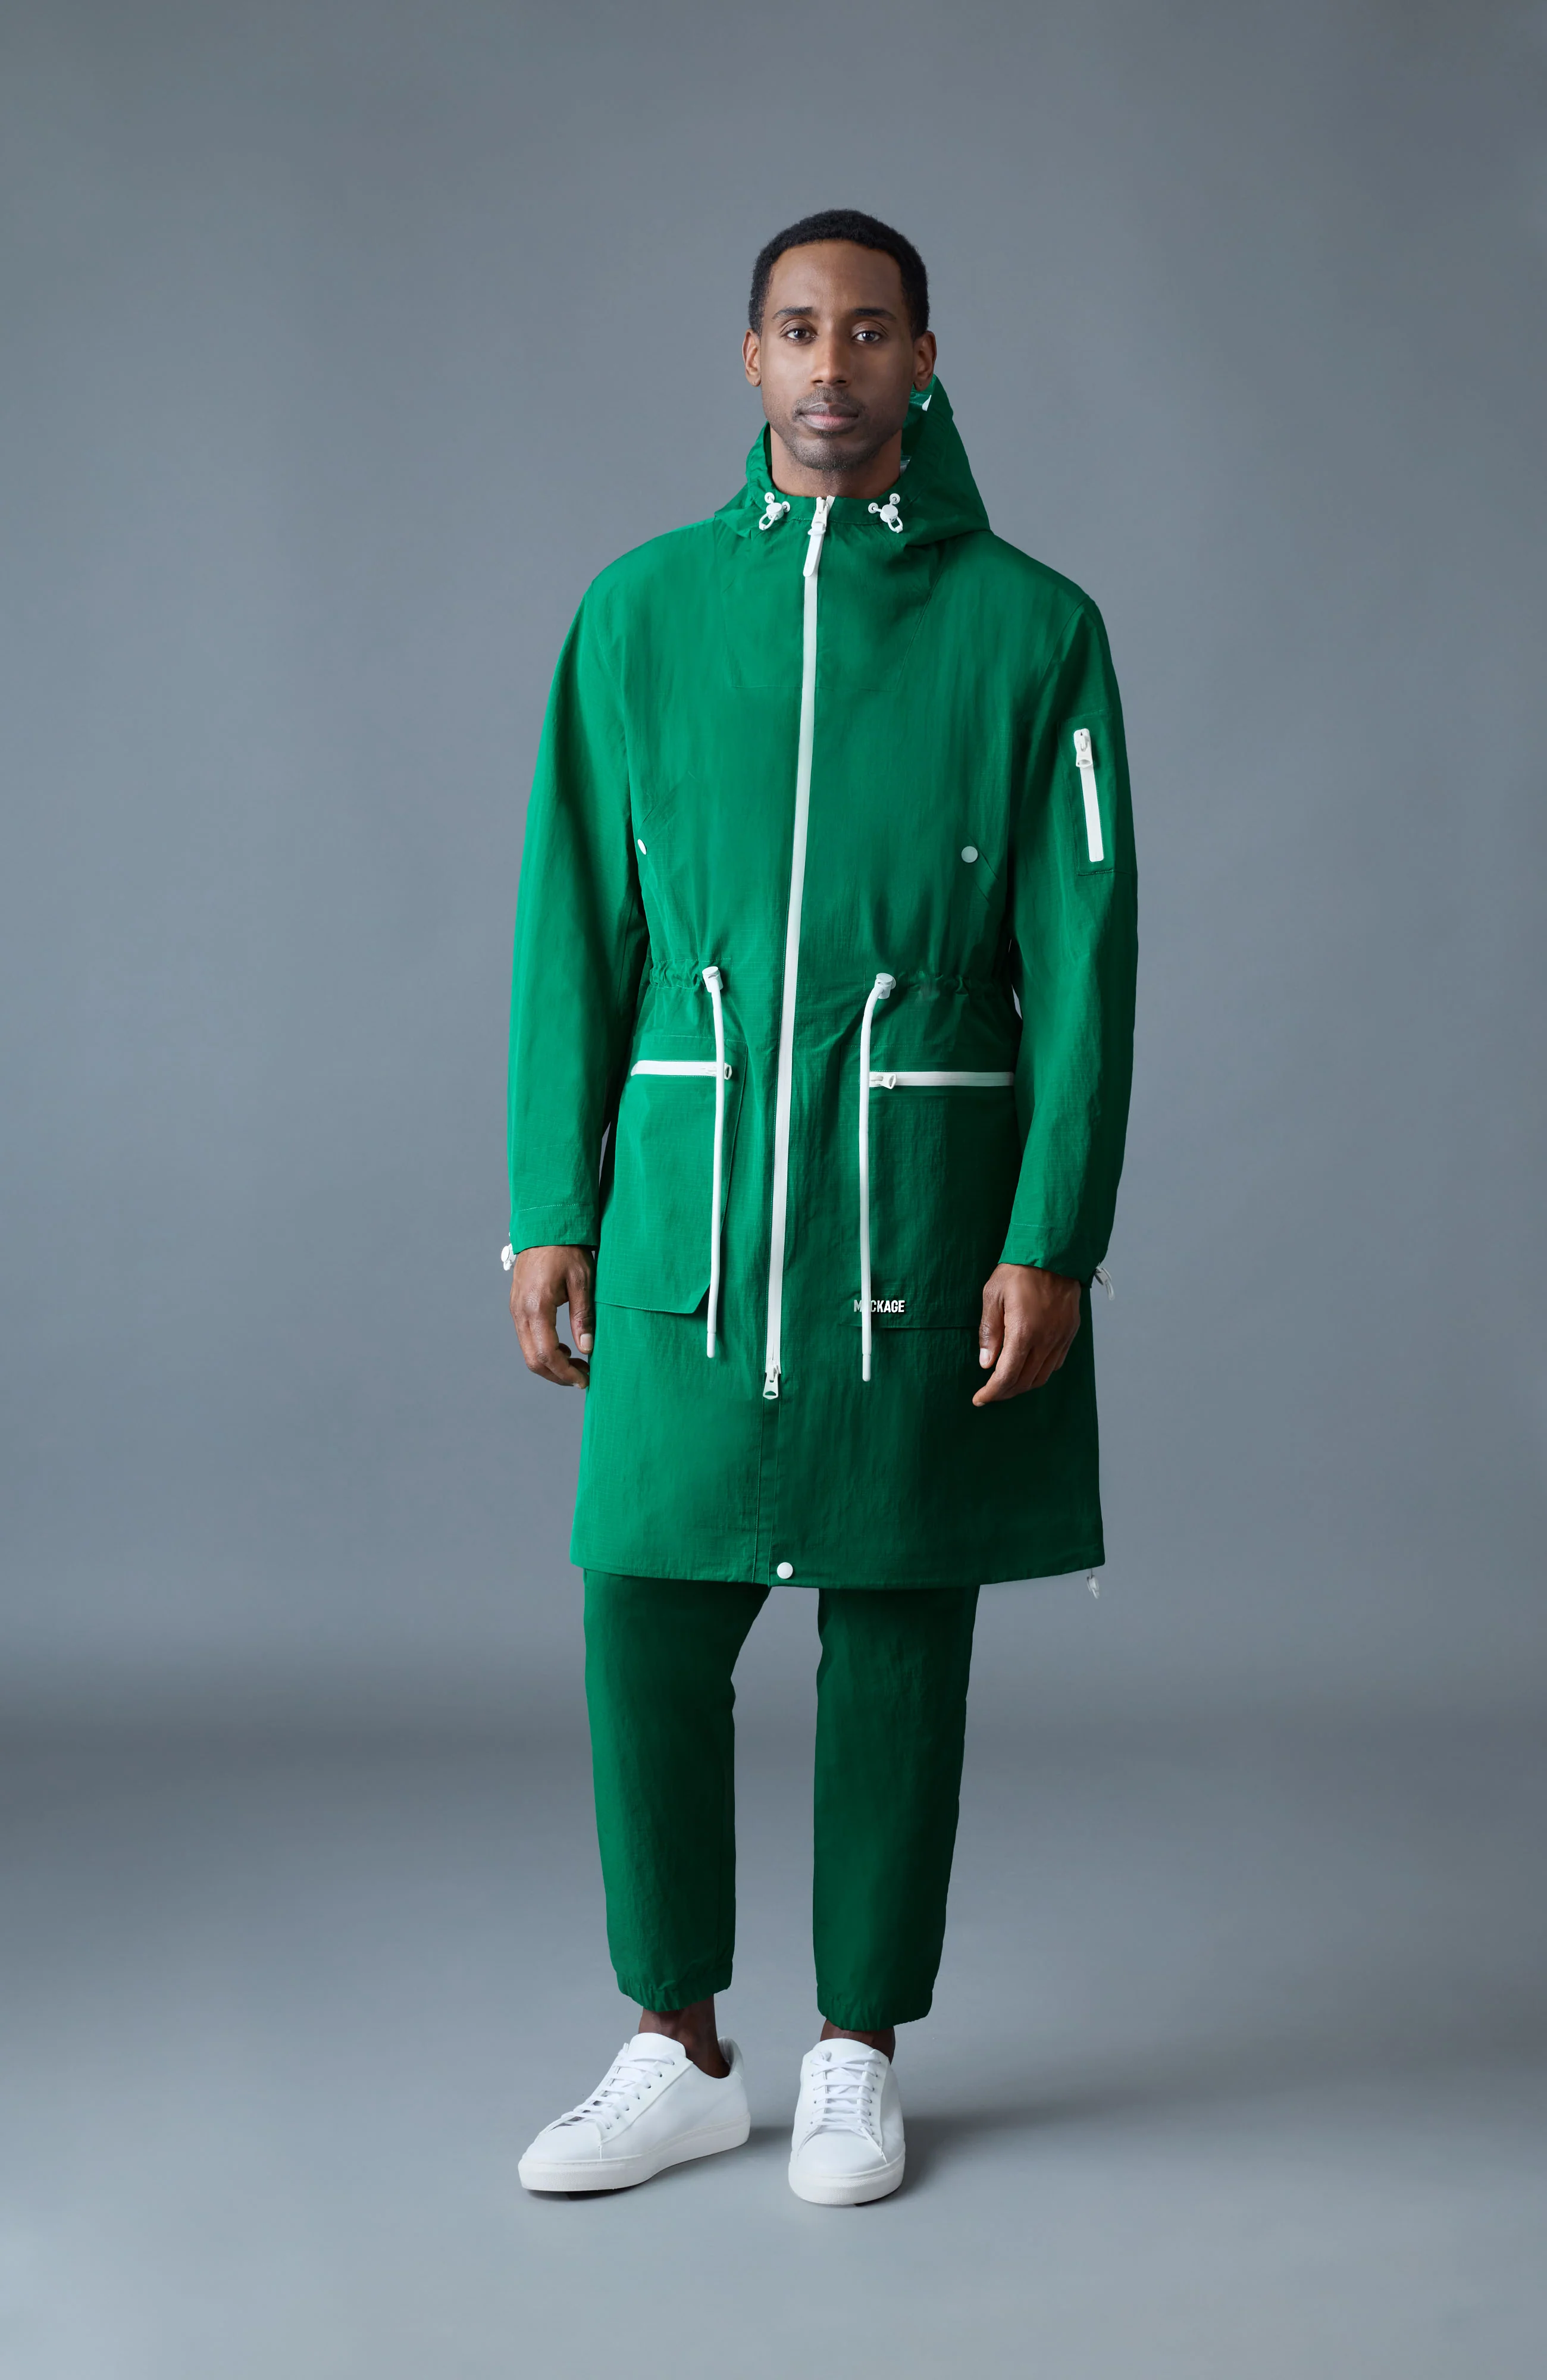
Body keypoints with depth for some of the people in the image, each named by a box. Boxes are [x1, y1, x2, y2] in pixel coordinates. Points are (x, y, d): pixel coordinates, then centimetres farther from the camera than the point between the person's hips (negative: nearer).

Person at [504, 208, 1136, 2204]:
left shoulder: (1029, 629, 2)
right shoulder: (642, 611, 7)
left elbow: (1081, 954, -1)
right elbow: (576, 927, 7)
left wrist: (1054, 1239, -8)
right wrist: (550, 1210, 3)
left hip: (923, 1194, -1)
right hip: (691, 1188, 2)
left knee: (897, 1629, 6)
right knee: (649, 1619, 1)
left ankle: (859, 2056, 22)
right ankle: (681, 2053, 19)